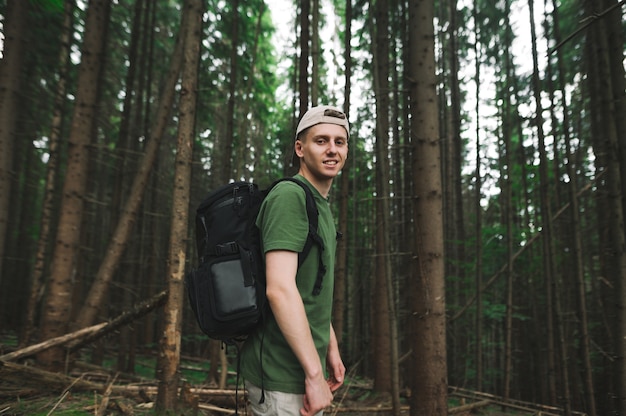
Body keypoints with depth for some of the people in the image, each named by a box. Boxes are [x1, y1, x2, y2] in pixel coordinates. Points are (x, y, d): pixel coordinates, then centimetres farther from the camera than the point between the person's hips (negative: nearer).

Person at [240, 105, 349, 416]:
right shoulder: (288, 196, -17)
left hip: (303, 367, 10)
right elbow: (279, 289, -26)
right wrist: (314, 373, -23)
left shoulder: (322, 206, 14)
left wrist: (331, 348, 19)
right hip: (282, 377, -9)